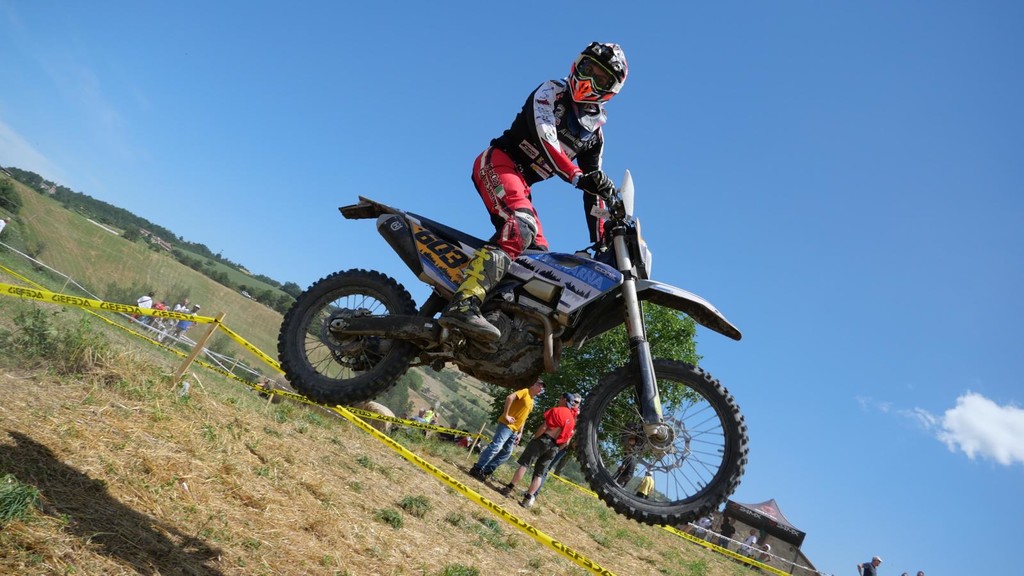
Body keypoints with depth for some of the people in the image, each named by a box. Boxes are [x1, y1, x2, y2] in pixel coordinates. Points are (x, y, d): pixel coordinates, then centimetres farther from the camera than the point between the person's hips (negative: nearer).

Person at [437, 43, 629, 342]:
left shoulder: (595, 131, 16)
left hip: (521, 183, 8)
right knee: (521, 227, -34)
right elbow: (544, 139, -20)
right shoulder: (551, 92, -1)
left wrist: (601, 240, 7)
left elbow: (593, 188, 14)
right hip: (498, 162, -8)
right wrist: (579, 177, -32)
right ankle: (463, 305, -49)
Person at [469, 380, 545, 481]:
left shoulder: (532, 402, 19)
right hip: (507, 425, -9)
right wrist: (506, 415, -21)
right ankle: (476, 469, -14)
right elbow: (510, 397, -21)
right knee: (495, 446, -18)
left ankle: (486, 470, 14)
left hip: (514, 430, 9)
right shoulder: (525, 392, -6)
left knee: (507, 452, 10)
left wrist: (520, 433, 16)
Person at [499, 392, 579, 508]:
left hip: (544, 439, -6)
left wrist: (535, 437, -3)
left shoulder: (557, 410, -5)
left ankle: (509, 489, 0)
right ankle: (528, 499, 4)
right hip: (554, 447, 6)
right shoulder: (572, 419, 14)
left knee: (524, 464, 0)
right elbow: (566, 441, 14)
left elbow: (544, 426, -12)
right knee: (539, 474, 7)